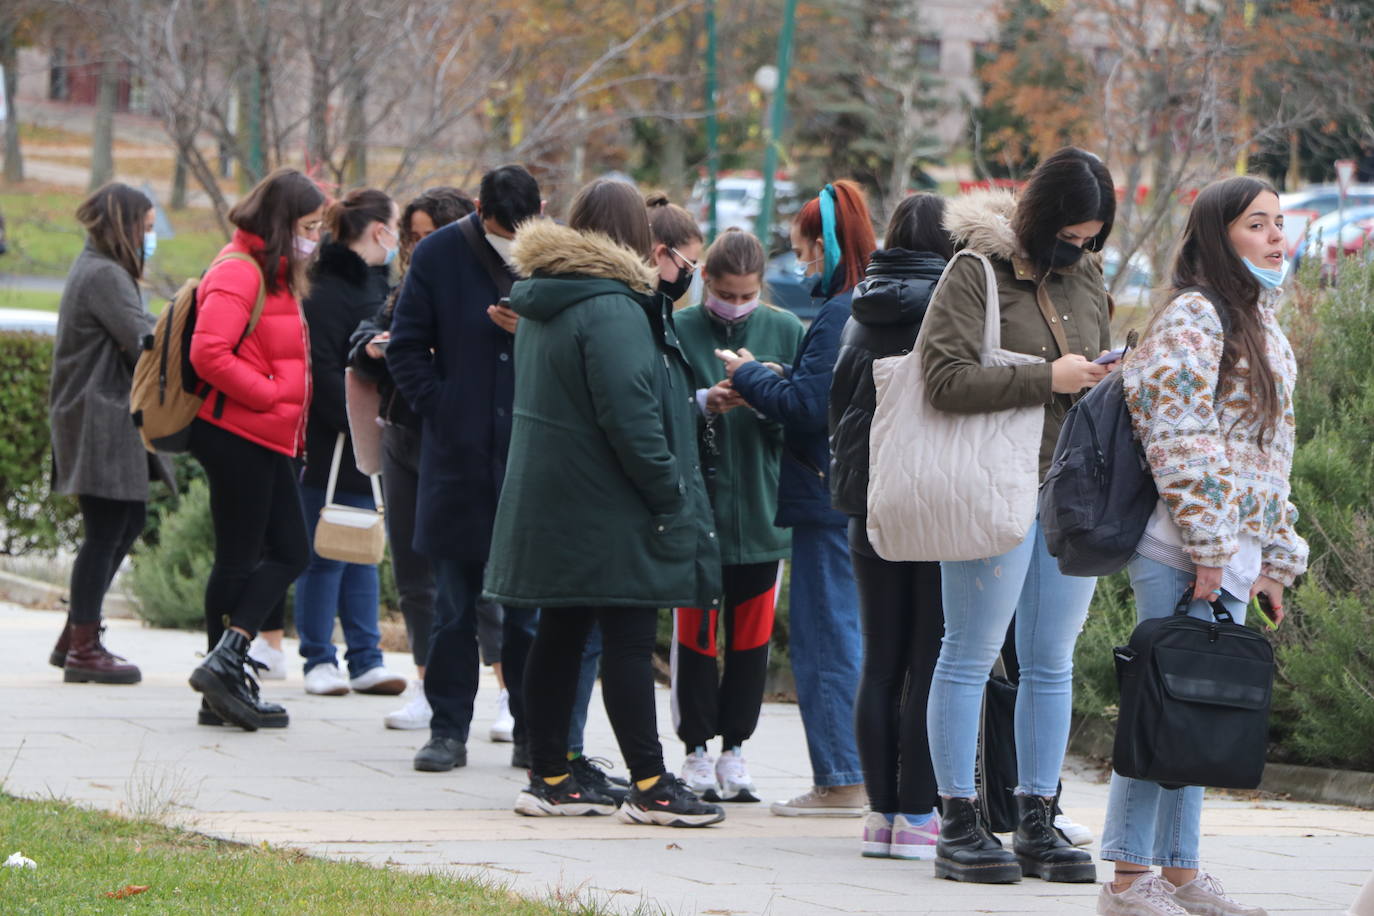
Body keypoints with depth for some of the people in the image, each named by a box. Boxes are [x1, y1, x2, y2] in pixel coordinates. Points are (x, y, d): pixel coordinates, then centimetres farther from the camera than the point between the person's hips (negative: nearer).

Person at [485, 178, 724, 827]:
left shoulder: (541, 300, 13)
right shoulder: (612, 308, -17)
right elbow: (630, 417, -21)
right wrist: (672, 498, -15)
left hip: (548, 501, 9)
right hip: (609, 507, -9)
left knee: (560, 634, 12)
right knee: (629, 640, -6)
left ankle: (549, 778, 16)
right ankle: (649, 786, -4)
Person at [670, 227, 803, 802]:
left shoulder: (785, 331, 6)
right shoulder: (678, 330, -1)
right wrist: (705, 405, -20)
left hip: (761, 510, 2)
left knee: (752, 635, 6)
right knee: (695, 632, 0)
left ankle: (734, 750, 15)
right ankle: (697, 752, 10)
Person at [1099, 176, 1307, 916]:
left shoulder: (1263, 326, 19)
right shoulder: (1193, 318, -10)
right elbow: (1181, 441, -16)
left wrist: (1274, 558, 19)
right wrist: (1209, 549, -18)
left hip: (1231, 554, 9)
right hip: (1182, 550, -9)